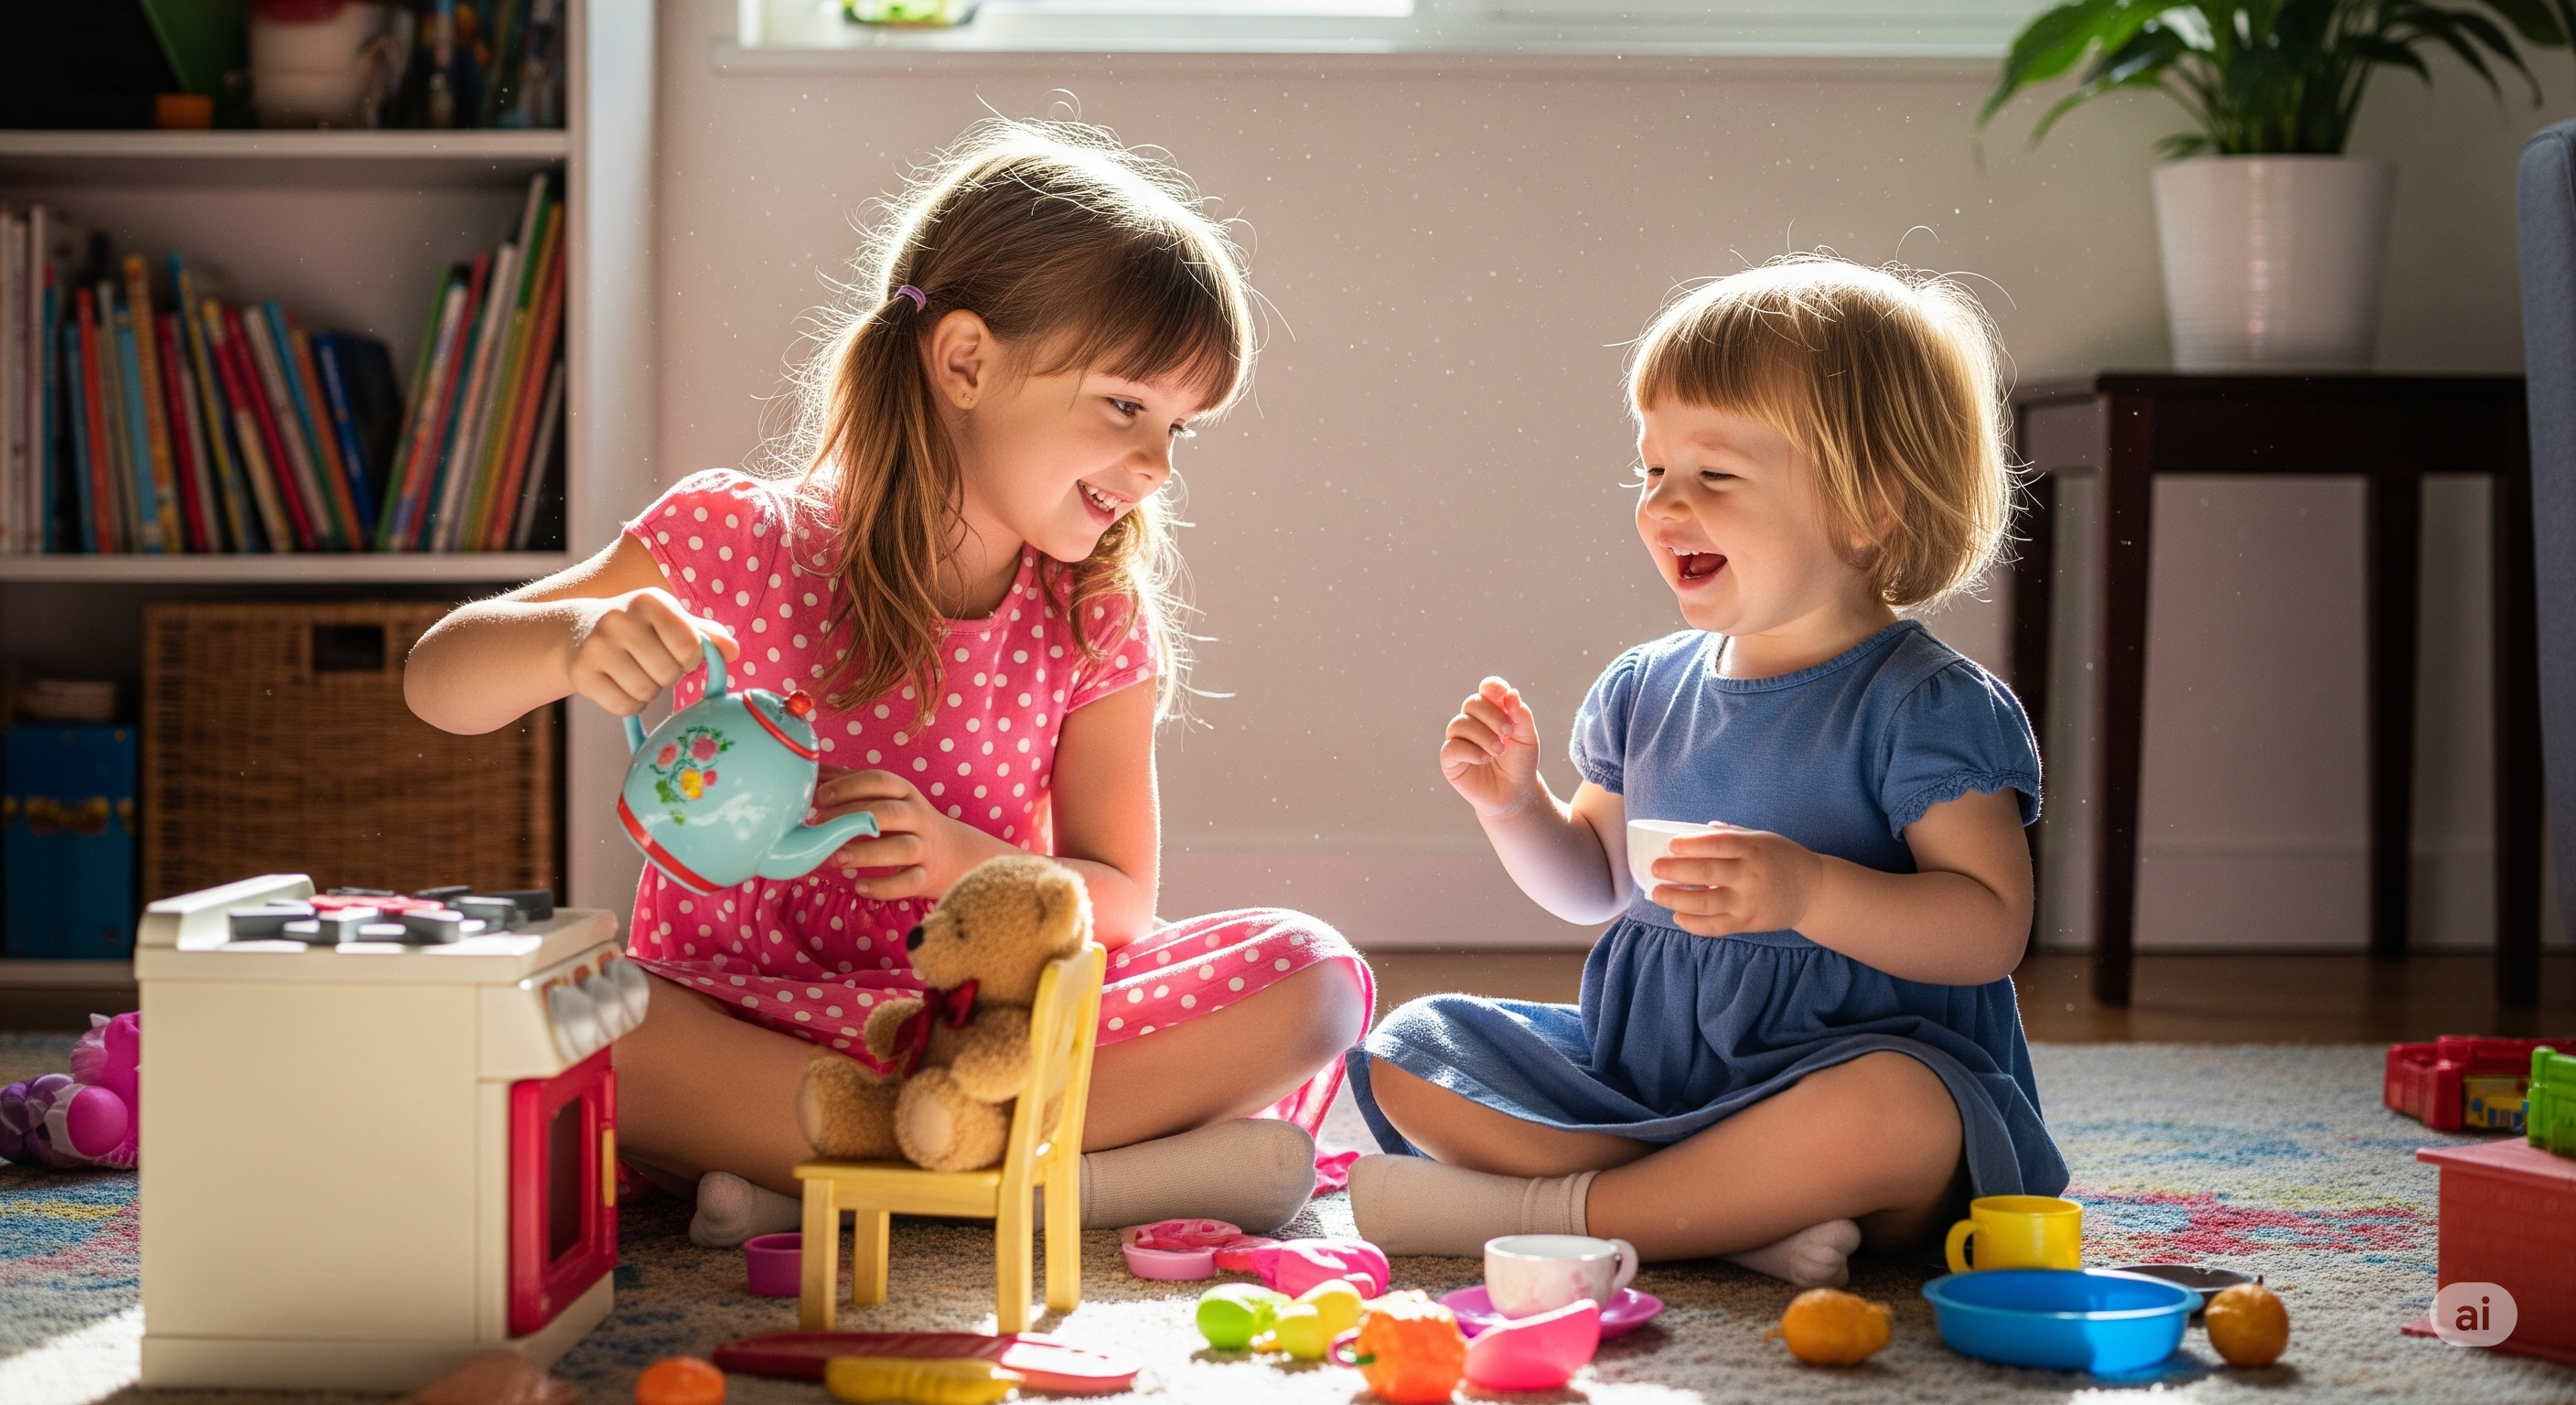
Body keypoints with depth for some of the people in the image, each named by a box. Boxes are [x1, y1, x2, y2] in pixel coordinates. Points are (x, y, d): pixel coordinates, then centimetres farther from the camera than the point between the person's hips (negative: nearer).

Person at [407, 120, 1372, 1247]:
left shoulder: (1098, 625, 1)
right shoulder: (741, 542, -7)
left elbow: (1118, 902, 0)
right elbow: (436, 684, -6)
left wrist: (962, 861, -22)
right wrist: (570, 641, -30)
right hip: (735, 1013, -2)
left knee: (1313, 976, -19)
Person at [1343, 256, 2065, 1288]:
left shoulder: (1923, 706, -9)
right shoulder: (1645, 690, 11)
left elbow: (1992, 927, -17)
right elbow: (1593, 884, 22)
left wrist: (1811, 892, -30)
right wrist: (1515, 805, 2)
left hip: (1819, 1068, -7)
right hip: (1635, 1064, 7)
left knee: (1895, 1117, -40)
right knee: (1409, 1054, -6)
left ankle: (1537, 1211, -27)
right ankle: (1737, 1211, -22)